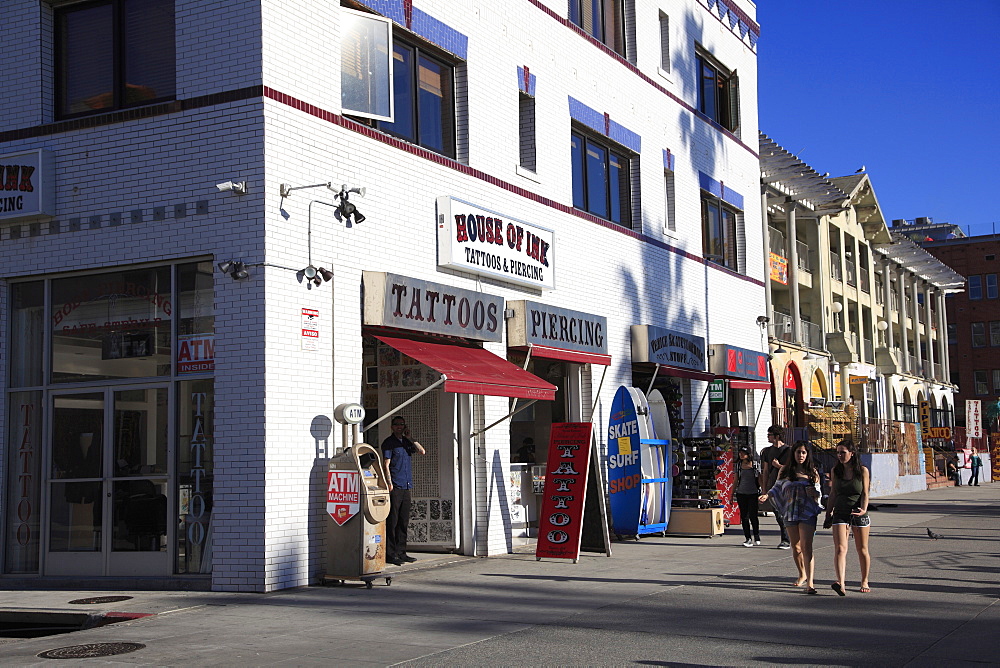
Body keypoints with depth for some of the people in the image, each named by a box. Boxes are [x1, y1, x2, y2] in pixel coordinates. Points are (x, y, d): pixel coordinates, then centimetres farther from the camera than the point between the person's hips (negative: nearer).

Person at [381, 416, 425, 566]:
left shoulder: (406, 442, 18)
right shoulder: (389, 443, -2)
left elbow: (422, 451, 10)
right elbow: (386, 464, -7)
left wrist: (409, 437, 5)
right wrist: (389, 483, -16)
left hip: (406, 487, 7)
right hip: (395, 487, -7)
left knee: (403, 522, 9)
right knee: (392, 522, -6)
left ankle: (401, 552, 15)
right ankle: (390, 554, -5)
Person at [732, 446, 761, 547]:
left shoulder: (755, 464, 0)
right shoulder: (738, 465, 9)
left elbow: (759, 479, 3)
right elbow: (736, 481, 14)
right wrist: (732, 495, 12)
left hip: (753, 494, -3)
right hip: (741, 494, 3)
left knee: (753, 516, -4)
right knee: (744, 516, 2)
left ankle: (757, 537, 14)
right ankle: (748, 538, 8)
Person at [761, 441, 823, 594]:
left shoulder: (812, 472, 6)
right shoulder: (785, 471, 7)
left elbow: (818, 494, 10)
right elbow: (777, 488, 14)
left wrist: (814, 493, -13)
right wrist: (767, 495, -5)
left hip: (808, 513, -2)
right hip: (790, 512, 2)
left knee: (806, 546, -14)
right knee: (795, 546, 11)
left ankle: (810, 582, -18)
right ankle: (802, 574, 34)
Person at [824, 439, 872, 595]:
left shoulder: (863, 471, -1)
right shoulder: (836, 471, 8)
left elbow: (865, 493, -5)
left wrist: (863, 509, -21)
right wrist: (828, 514, 11)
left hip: (859, 514, -2)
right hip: (840, 514, 2)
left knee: (862, 550, 9)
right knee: (840, 549, -14)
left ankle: (864, 582, 25)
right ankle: (841, 583, -26)